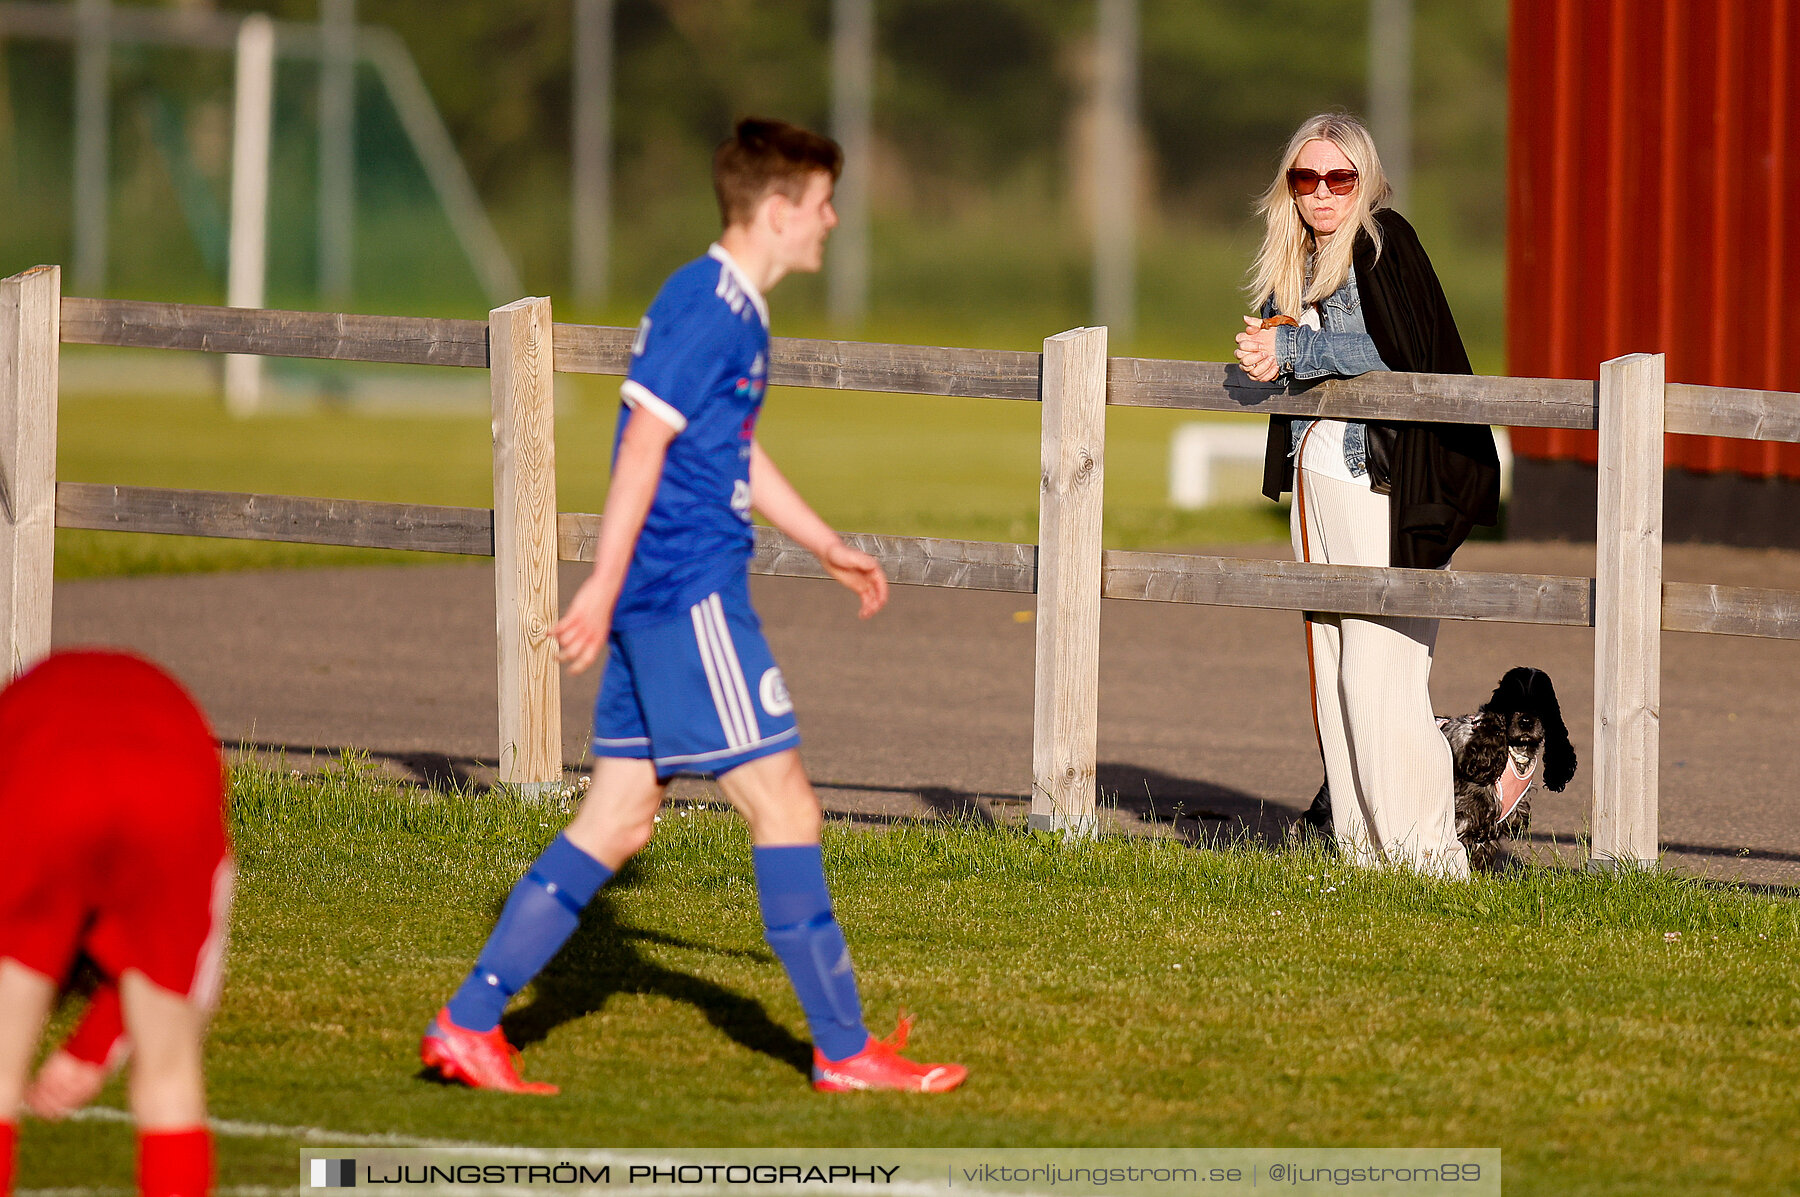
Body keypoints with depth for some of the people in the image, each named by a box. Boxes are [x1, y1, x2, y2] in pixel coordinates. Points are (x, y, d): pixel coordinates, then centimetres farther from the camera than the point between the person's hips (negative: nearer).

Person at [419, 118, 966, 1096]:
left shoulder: (734, 309, 18)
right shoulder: (708, 306, -14)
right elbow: (644, 442, -19)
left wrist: (829, 548, 33)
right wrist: (604, 584, -22)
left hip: (662, 603, 10)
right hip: (690, 595, -10)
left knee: (618, 821, 9)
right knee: (783, 806, -5)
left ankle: (470, 1022, 8)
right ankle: (846, 1052, -1)